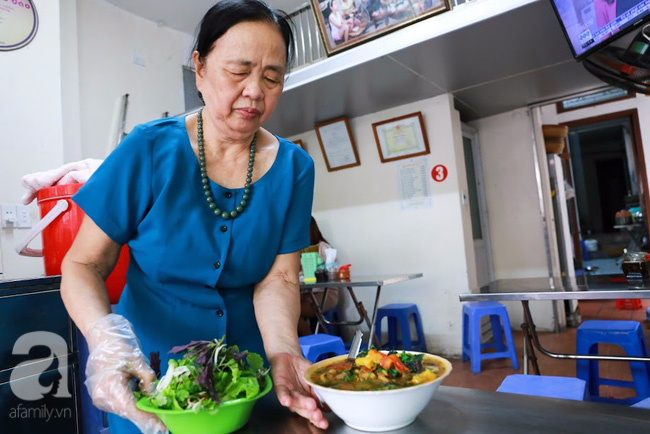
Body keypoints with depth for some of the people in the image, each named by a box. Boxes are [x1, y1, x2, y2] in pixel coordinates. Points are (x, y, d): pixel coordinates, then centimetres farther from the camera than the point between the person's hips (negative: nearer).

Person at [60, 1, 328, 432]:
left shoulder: (293, 167, -10)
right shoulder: (148, 150, -15)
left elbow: (278, 277, -11)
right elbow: (83, 264, -11)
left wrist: (283, 351, -29)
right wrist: (105, 336, -30)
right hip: (150, 374, -1)